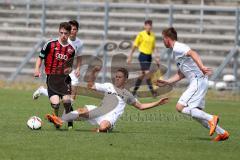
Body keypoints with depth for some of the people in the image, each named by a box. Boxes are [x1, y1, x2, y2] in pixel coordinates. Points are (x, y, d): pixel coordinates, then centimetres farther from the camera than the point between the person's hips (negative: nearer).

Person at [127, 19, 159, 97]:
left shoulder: (153, 35, 10)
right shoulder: (141, 34, -6)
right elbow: (135, 46, -1)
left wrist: (156, 57, 10)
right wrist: (130, 57, 0)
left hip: (149, 56, 6)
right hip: (143, 55, -6)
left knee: (143, 74, 9)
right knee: (147, 72, -17)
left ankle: (134, 91, 20)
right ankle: (152, 91, -14)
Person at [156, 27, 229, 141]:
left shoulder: (178, 48, -8)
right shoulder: (176, 50, 24)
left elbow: (193, 53, -29)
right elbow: (181, 74, 30)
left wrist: (201, 67, -42)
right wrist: (166, 82, 29)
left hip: (198, 81, -10)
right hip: (196, 82, 10)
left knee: (180, 107, -14)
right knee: (196, 113, 11)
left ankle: (211, 119, -16)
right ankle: (222, 133, 11)